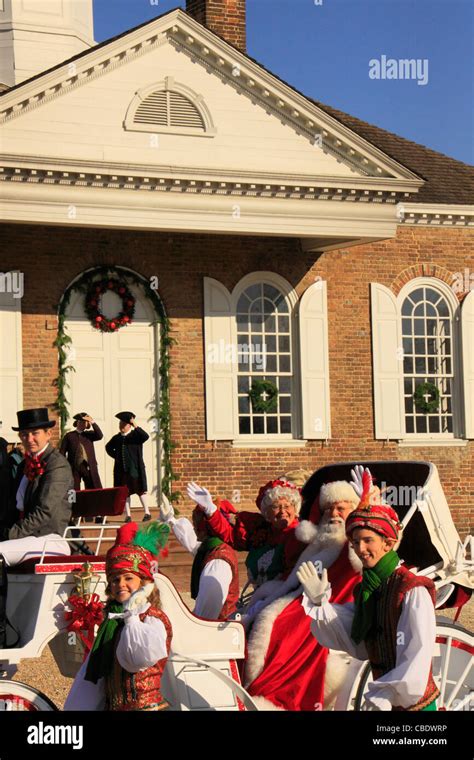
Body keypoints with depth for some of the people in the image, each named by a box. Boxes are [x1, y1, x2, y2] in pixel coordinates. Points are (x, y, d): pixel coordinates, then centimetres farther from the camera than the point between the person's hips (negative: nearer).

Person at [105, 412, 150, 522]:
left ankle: (147, 513, 3)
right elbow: (108, 448, 28)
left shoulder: (136, 435, -3)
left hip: (135, 468, -4)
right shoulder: (116, 438, 9)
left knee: (140, 490, -3)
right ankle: (128, 515, 9)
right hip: (121, 469, 4)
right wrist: (116, 456, 14)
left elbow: (146, 436, -25)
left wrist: (135, 426, -31)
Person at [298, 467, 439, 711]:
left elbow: (418, 655, -21)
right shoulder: (364, 590, 8)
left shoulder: (413, 591, -17)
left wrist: (386, 696, -24)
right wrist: (319, 602, -10)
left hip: (414, 702, -7)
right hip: (382, 699, 7)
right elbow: (354, 642, -1)